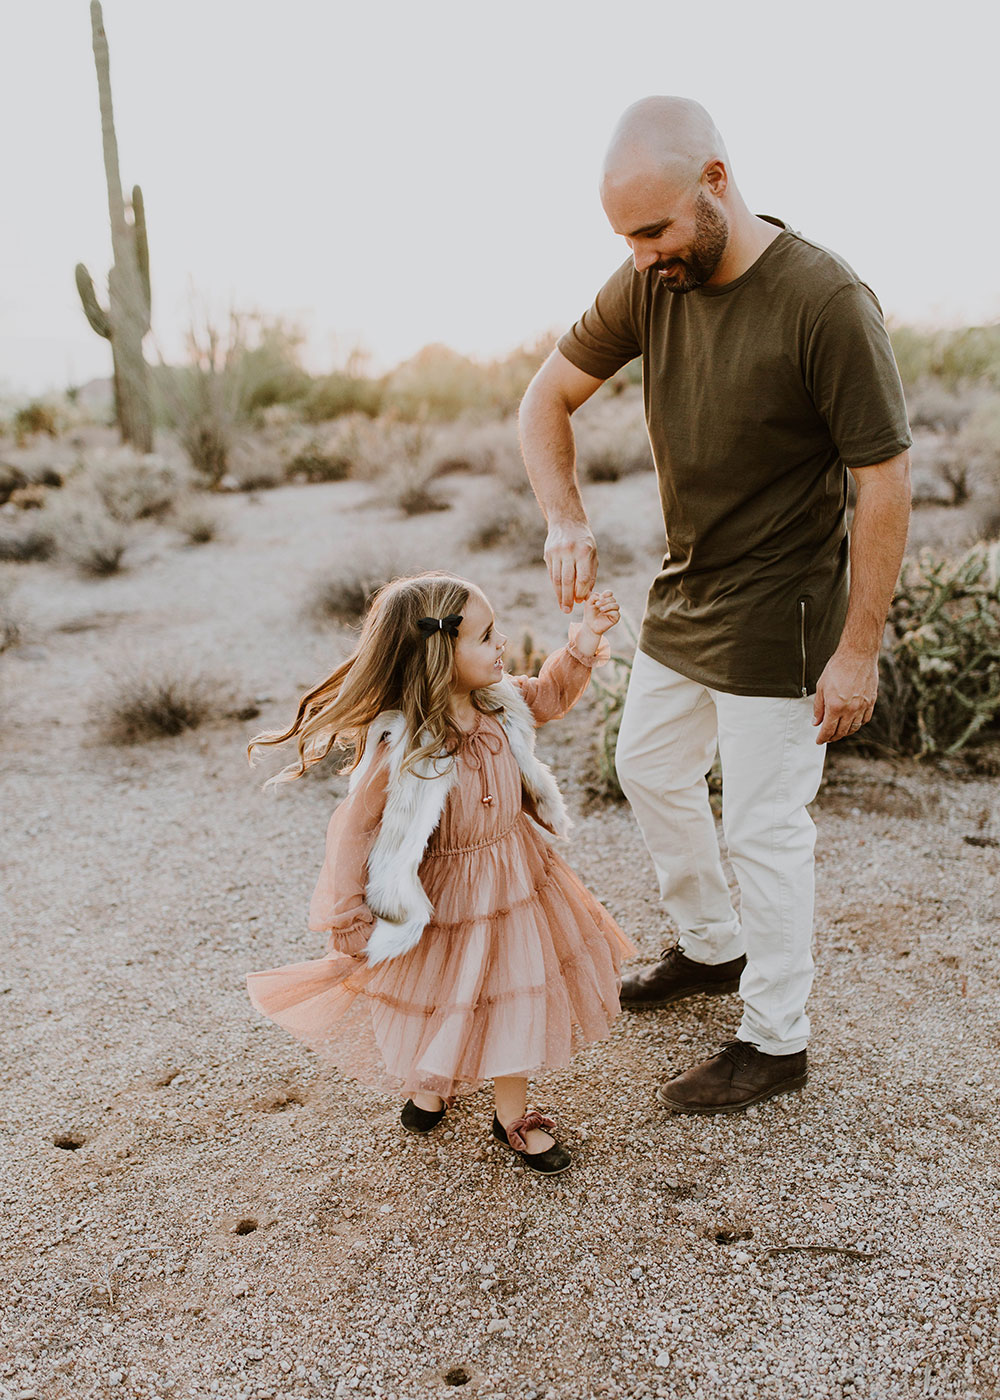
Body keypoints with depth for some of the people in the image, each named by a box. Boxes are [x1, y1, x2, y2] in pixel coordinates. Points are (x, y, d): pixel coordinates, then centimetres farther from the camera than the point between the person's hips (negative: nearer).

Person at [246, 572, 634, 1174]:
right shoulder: (399, 753, -32)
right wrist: (349, 922, -16)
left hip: (515, 884, 7)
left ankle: (513, 1114, 49)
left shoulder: (499, 703, -11)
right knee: (443, 1005, 15)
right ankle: (432, 1085, 48)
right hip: (444, 902, -7)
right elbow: (353, 833, -23)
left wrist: (584, 644, -5)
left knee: (517, 998, 23)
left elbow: (548, 695, 11)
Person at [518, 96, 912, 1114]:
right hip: (684, 595, 8)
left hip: (777, 621, -7)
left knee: (764, 828, 2)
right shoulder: (648, 285, -4)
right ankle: (712, 946, 43)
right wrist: (565, 521, -13)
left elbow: (885, 484, -19)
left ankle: (775, 1040, 23)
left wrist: (857, 650, -18)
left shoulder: (826, 302, -23)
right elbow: (546, 398, 3)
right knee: (649, 769, 20)